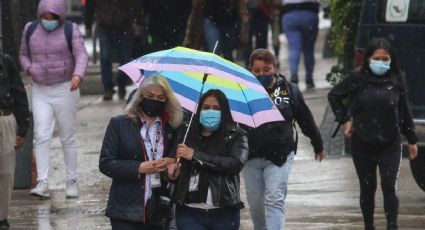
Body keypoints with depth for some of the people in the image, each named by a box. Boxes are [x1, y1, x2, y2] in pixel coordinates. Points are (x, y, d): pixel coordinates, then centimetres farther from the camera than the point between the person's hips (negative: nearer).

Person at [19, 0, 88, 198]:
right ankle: (42, 183, -12)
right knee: (42, 136, -9)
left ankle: (72, 182, 15)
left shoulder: (70, 30, -6)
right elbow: (23, 54, 17)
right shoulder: (30, 30, 5)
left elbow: (81, 55, -17)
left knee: (68, 137, 5)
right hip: (40, 92, 2)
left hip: (65, 90, -2)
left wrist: (78, 75, -36)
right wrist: (29, 68, -6)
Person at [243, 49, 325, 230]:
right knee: (256, 204, 10)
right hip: (251, 157, 1)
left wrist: (318, 146, 22)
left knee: (275, 200, -13)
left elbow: (306, 120, 13)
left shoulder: (289, 90, 1)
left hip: (279, 155, -1)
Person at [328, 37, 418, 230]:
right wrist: (344, 119, 3)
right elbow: (334, 96, 8)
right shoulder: (357, 79, -6)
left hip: (390, 144, 0)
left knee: (389, 186, -10)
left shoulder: (396, 81, -1)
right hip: (363, 144, 0)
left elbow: (404, 112, 7)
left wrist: (412, 140, 10)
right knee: (367, 188, 9)